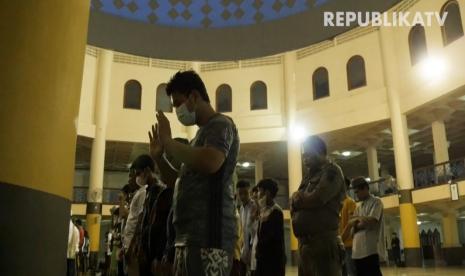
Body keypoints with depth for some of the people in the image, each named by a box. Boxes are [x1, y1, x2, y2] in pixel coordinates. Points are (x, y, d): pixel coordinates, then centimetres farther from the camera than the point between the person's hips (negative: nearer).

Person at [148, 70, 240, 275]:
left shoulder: (220, 124, -2)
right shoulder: (202, 134, 24)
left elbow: (210, 163, -24)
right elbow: (182, 183, 28)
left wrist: (169, 142, -11)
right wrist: (158, 157, 15)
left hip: (208, 237, -9)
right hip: (188, 237, 9)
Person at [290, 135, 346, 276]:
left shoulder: (331, 171, -3)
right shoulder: (309, 176, 20)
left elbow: (316, 199, -16)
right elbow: (294, 205, 14)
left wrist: (298, 199, 2)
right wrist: (303, 199, -7)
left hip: (324, 241, -8)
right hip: (305, 243, 8)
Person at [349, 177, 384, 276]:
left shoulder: (376, 202, 0)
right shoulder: (358, 207, 21)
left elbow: (371, 221, -13)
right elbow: (351, 223, 10)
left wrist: (358, 218, 2)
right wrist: (363, 223, -9)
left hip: (371, 249, -7)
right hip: (358, 249, 7)